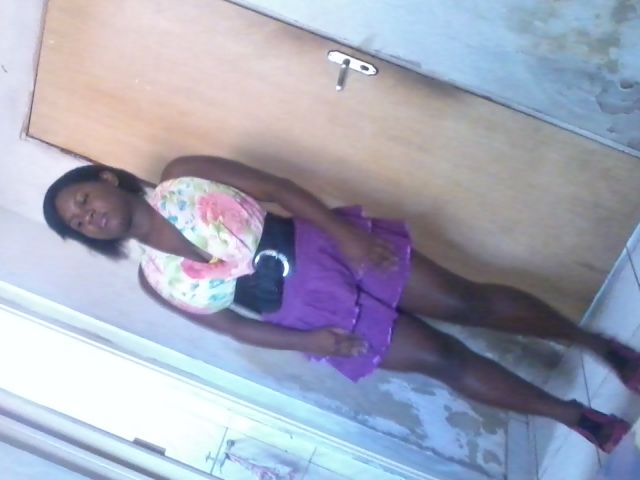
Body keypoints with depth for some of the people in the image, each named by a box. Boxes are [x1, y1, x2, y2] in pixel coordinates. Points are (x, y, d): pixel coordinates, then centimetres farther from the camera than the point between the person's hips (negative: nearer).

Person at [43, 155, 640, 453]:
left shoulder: (181, 176, -2)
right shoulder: (154, 278, 2)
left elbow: (275, 186, -3)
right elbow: (231, 325, 2)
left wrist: (343, 231, -14)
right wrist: (308, 343, -9)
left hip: (324, 245, 0)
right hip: (308, 314, 0)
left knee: (469, 300, -1)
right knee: (446, 359, -1)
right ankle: (576, 416, 17)